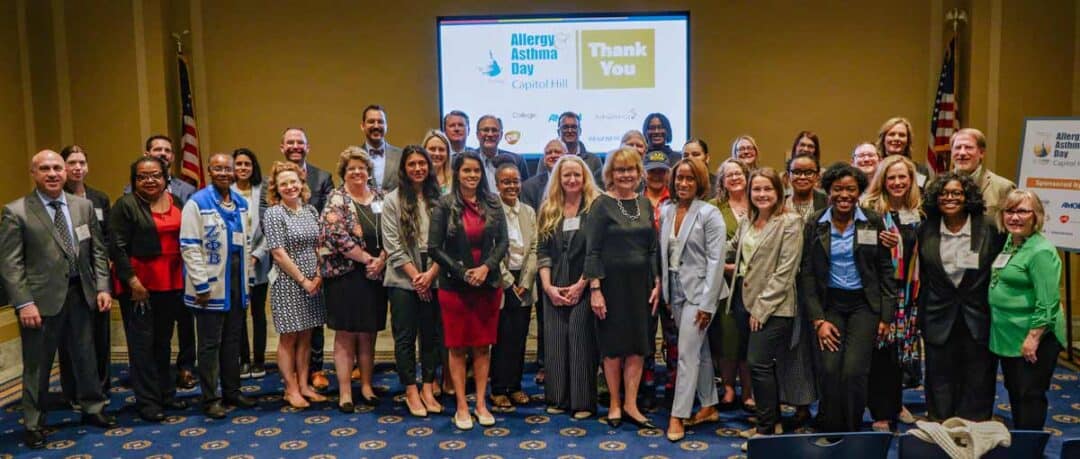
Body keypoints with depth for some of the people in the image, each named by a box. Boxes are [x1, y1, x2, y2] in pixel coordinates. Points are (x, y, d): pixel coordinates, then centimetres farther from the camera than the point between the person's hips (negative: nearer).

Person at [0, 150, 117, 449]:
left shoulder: (83, 206, 6)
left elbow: (98, 250, 9)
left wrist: (102, 287, 1)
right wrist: (24, 303, -16)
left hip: (80, 294, 4)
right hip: (42, 298, -4)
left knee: (86, 356, 16)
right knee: (37, 364, 8)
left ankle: (93, 409, 33)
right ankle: (33, 424, 22)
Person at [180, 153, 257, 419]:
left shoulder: (241, 203, 11)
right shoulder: (197, 203, -9)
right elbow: (190, 247, -12)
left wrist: (247, 276, 13)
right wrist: (201, 285, -15)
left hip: (237, 283, 6)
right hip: (212, 285, -6)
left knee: (233, 341, 14)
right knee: (210, 344, 2)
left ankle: (232, 391, 24)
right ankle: (210, 399, 10)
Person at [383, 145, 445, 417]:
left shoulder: (438, 199, 4)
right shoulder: (392, 200, 0)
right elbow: (392, 245, -4)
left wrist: (431, 274, -9)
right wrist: (415, 275, -9)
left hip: (433, 278, 2)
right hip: (403, 279, -2)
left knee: (431, 334, 7)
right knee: (405, 336, 3)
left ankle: (428, 388, 18)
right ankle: (411, 391, 14)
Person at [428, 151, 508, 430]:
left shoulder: (492, 204, 5)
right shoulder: (445, 205, -3)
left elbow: (503, 242, 4)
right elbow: (434, 248, -6)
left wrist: (486, 267, -12)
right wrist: (463, 273, -11)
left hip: (488, 284, 3)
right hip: (454, 285, -2)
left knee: (483, 346, 7)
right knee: (457, 346, 3)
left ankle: (481, 403, 16)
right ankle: (462, 406, 12)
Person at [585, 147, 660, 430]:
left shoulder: (645, 204, 8)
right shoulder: (602, 205, -7)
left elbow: (652, 248, 12)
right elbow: (592, 251, -10)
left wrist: (657, 282, 5)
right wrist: (595, 289, -15)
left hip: (640, 282, 5)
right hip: (612, 282, -4)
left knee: (638, 346, 6)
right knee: (614, 346, 5)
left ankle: (631, 405, 15)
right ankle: (614, 404, 19)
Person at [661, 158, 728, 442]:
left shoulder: (709, 213, -11)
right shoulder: (666, 211, 5)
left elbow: (716, 260, -14)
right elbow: (663, 253, 9)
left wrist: (707, 303, -16)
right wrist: (665, 293, 6)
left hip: (698, 291, -6)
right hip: (675, 291, 6)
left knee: (687, 353, -6)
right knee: (700, 351, 16)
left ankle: (678, 415, 1)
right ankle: (709, 405, 27)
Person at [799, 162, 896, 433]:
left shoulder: (873, 223, 1)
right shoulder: (815, 225, 1)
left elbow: (885, 271, 5)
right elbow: (807, 274, 1)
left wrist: (886, 316, 0)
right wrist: (818, 319, -5)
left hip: (864, 304, 0)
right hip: (829, 304, 1)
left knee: (853, 371, -13)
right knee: (830, 370, -12)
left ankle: (852, 432, 7)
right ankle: (830, 432, 6)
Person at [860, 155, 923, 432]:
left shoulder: (919, 212, 8)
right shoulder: (870, 209, -7)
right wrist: (881, 244, -23)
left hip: (906, 292, 5)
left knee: (902, 347, 13)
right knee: (880, 350, -1)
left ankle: (896, 404, 31)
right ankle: (880, 414, 10)